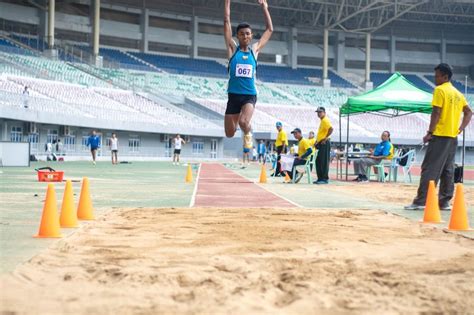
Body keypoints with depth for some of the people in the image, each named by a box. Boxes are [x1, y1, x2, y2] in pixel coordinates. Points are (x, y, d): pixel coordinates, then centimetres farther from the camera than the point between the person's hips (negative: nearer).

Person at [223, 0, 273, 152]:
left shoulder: (255, 50, 7)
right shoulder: (233, 49, 3)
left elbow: (270, 29, 13)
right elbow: (227, 22, 0)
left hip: (250, 95, 0)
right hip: (234, 95, 0)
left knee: (244, 122, -27)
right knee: (229, 134, 4)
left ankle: (247, 134, 9)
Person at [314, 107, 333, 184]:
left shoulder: (325, 120, -11)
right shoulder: (322, 121, 19)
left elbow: (331, 129, -27)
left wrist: (325, 138, -22)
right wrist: (317, 142, 20)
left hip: (324, 143, -10)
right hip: (321, 144, 10)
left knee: (324, 162, -8)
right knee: (318, 161, 11)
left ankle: (325, 179, -6)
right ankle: (320, 178, 16)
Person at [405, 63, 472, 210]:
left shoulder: (439, 90, -8)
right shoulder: (457, 93, 15)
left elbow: (436, 113, -15)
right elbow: (469, 112, 16)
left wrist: (429, 132, -12)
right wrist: (460, 128, 14)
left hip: (440, 135, -8)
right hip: (453, 137, 8)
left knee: (429, 169, -8)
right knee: (448, 170, 9)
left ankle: (420, 201, -10)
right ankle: (444, 202, 10)